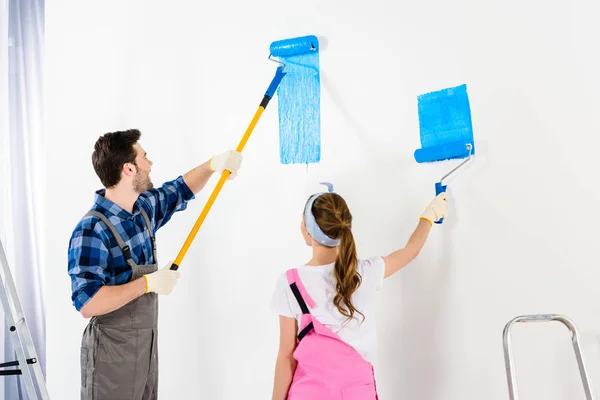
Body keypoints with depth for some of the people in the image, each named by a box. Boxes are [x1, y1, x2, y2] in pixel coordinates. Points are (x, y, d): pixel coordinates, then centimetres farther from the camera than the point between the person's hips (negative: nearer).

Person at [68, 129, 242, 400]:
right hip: (112, 351, -8)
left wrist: (213, 164, 6)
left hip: (147, 345, 8)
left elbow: (181, 190, 21)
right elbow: (87, 304, -29)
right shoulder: (92, 231, -23)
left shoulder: (145, 208, 2)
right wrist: (148, 283, -25)